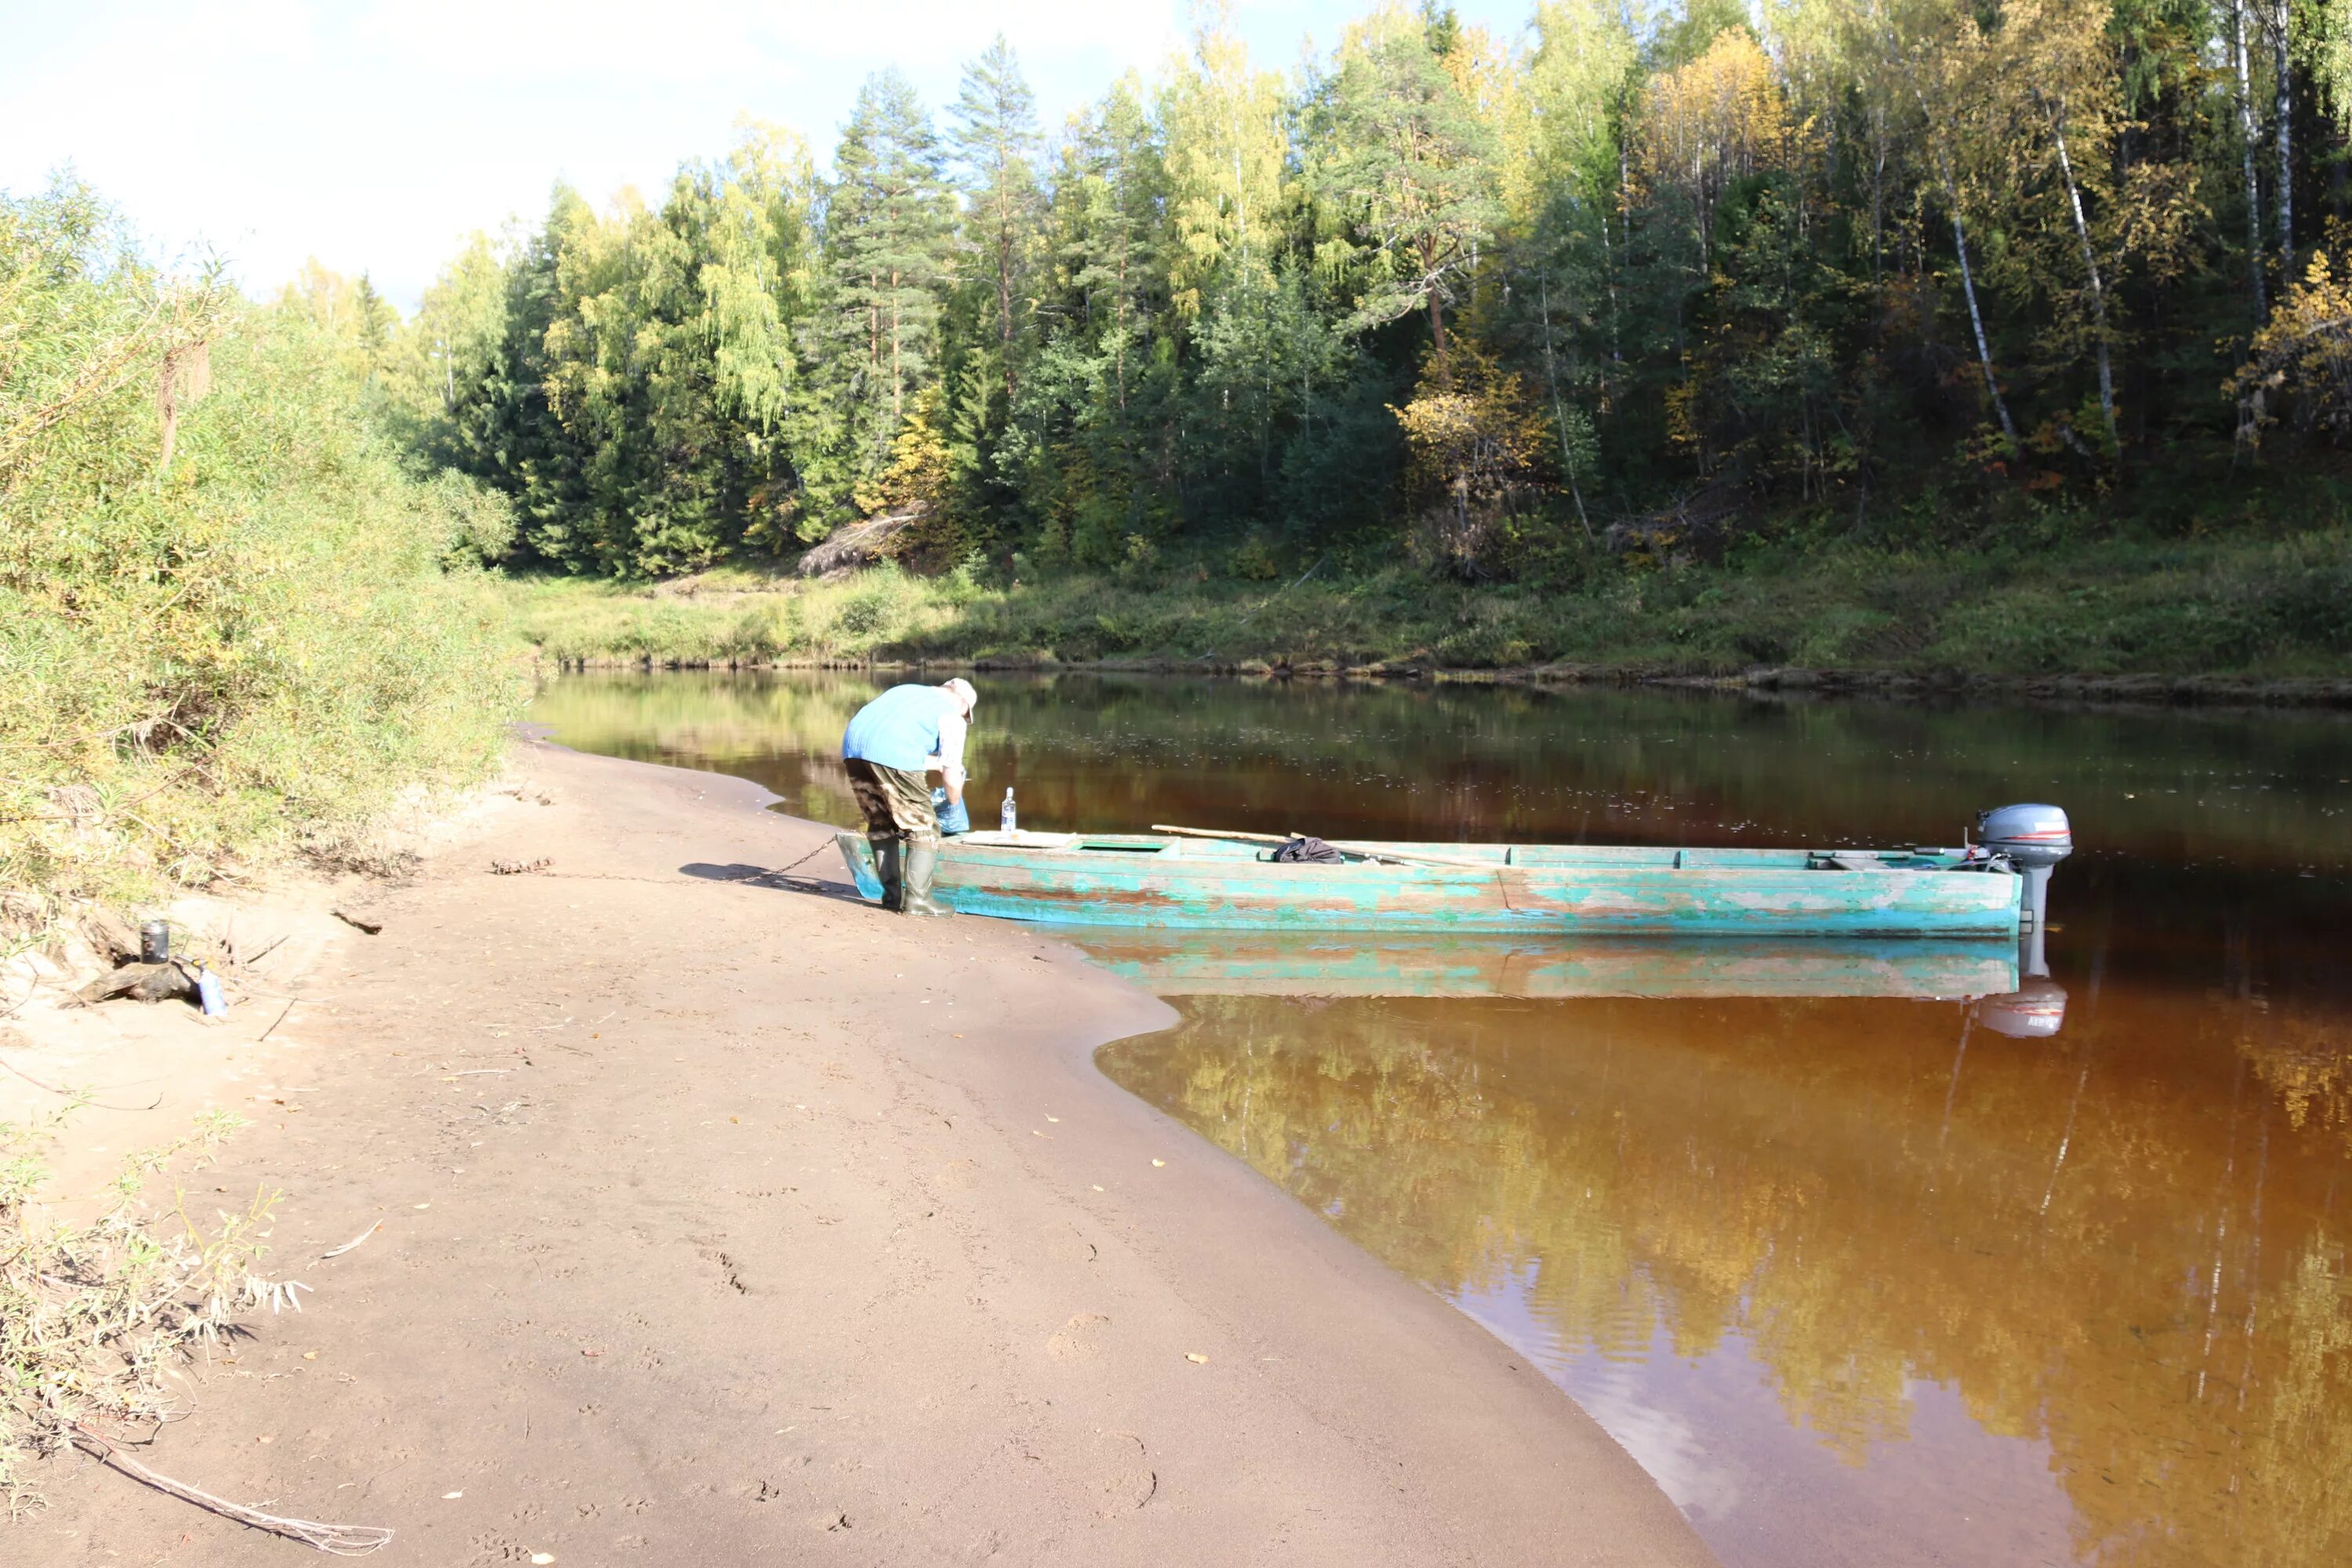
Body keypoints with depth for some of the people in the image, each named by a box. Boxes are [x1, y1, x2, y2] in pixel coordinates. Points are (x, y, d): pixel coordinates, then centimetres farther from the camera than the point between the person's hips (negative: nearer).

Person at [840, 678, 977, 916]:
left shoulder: (908, 691, 34)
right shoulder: (951, 716, 14)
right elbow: (952, 778, 12)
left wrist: (935, 762, 54)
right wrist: (955, 803, 31)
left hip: (853, 745, 7)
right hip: (891, 753, -7)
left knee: (881, 824, 22)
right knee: (923, 827, 7)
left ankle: (892, 894, 22)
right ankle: (917, 899, 3)